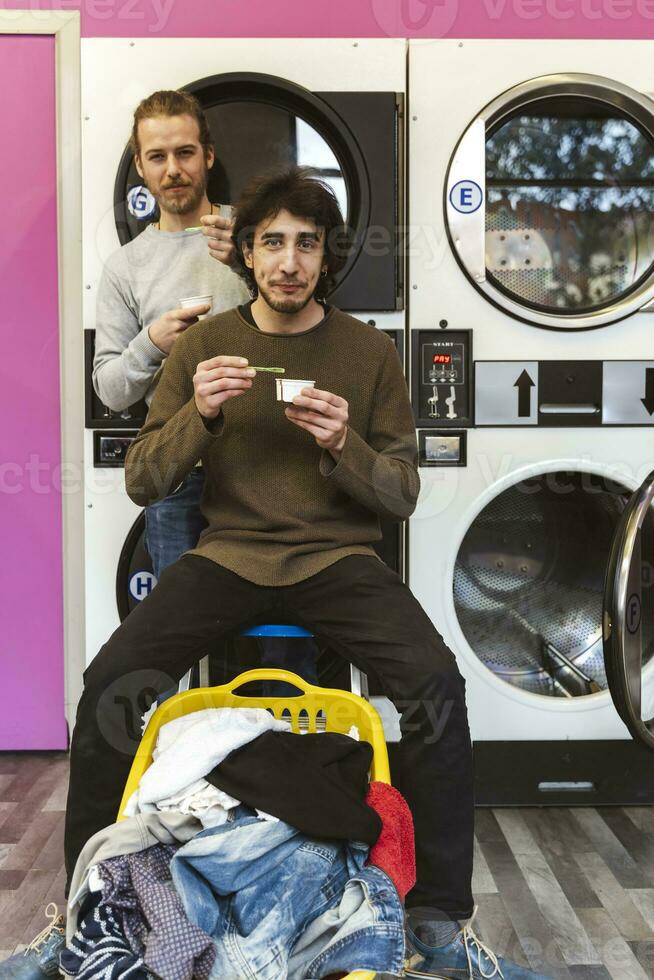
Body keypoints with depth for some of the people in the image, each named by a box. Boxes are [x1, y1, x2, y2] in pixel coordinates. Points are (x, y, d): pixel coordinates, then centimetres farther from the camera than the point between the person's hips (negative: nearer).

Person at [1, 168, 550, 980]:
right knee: (110, 679, -23)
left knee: (437, 683, -27)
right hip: (229, 552, 1)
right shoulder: (204, 344, 7)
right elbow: (142, 482, 4)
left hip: (338, 556, 0)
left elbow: (401, 495, 4)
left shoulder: (369, 351, 5)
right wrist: (196, 414, -15)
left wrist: (343, 446, -16)